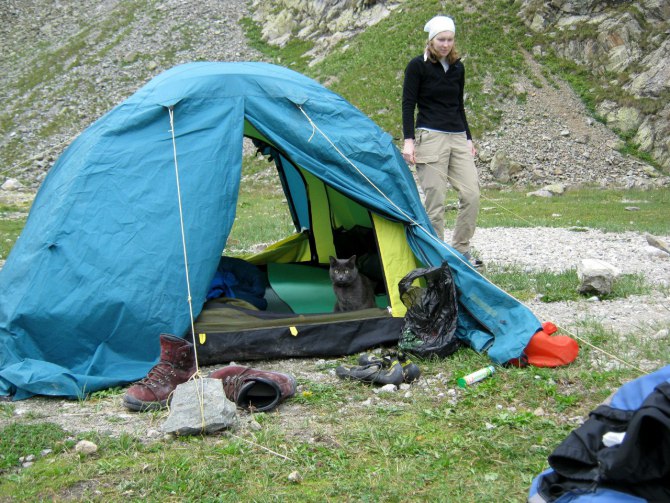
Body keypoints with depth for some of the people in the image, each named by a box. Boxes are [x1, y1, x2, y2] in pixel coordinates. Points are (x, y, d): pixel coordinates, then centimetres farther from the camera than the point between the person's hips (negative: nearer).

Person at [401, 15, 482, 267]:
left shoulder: (457, 68, 13)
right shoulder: (417, 66, -3)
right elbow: (408, 104, -5)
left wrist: (468, 138, 18)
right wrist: (408, 140, -14)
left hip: (458, 138, 6)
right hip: (430, 138, -6)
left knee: (471, 193, -3)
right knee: (434, 200, -6)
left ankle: (461, 250, 10)